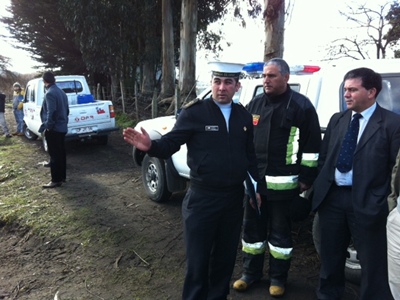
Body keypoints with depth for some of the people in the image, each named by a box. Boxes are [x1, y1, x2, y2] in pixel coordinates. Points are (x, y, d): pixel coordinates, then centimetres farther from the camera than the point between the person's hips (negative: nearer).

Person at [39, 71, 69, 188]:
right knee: (61, 153, 15)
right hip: (62, 127, 9)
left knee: (54, 155, -3)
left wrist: (46, 127, -15)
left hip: (54, 129, -9)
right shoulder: (61, 92, 11)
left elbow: (51, 113, -23)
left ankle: (56, 180, 3)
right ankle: (62, 176, 24)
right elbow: (67, 110, 17)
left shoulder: (50, 93, -17)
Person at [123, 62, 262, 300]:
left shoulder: (244, 116, 6)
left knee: (226, 256, 21)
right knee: (198, 259, 10)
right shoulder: (194, 112, -10)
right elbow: (171, 144, -14)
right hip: (202, 199, -4)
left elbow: (250, 155, 13)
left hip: (234, 198, 5)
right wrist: (151, 146, -34)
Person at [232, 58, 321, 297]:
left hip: (283, 183, -4)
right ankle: (251, 273, 31)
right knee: (252, 228, 14)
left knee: (280, 232, 9)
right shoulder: (255, 104, 9)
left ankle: (278, 278, 27)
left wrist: (306, 178, -7)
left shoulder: (301, 105, -6)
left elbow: (312, 145, -6)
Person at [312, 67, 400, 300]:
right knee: (330, 257, 19)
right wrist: (320, 188, 7)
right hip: (332, 198, 5)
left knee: (373, 263, 10)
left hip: (366, 203, -5)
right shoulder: (337, 120, 10)